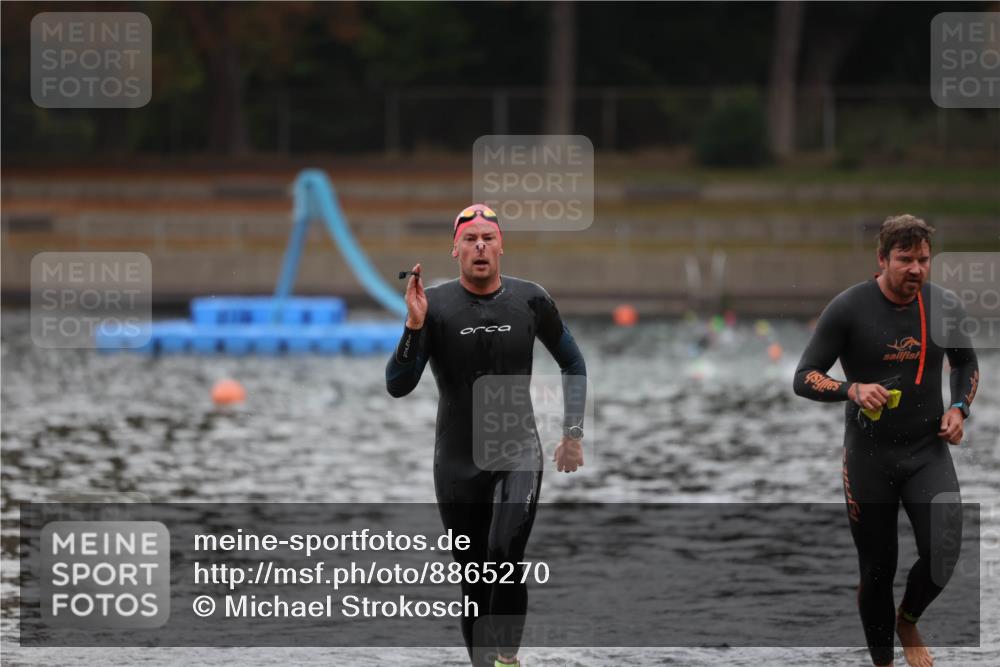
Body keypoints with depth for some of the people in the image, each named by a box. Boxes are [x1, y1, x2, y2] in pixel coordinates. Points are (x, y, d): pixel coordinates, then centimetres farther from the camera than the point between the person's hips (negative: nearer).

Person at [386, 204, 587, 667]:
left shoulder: (530, 300, -2)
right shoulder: (435, 304, -7)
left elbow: (572, 363, 14)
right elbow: (398, 386, -12)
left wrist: (573, 432, 8)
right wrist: (414, 325, -25)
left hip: (518, 455, -1)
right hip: (457, 463, 1)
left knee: (505, 555, -24)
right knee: (473, 579, 6)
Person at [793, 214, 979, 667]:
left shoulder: (943, 305, -2)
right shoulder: (849, 308, -12)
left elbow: (966, 362, 17)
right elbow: (804, 378, -10)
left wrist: (959, 407, -1)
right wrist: (852, 390, -28)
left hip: (929, 451, 2)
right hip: (870, 455, -2)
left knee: (943, 552, -18)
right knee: (878, 568, 5)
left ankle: (908, 620, 13)